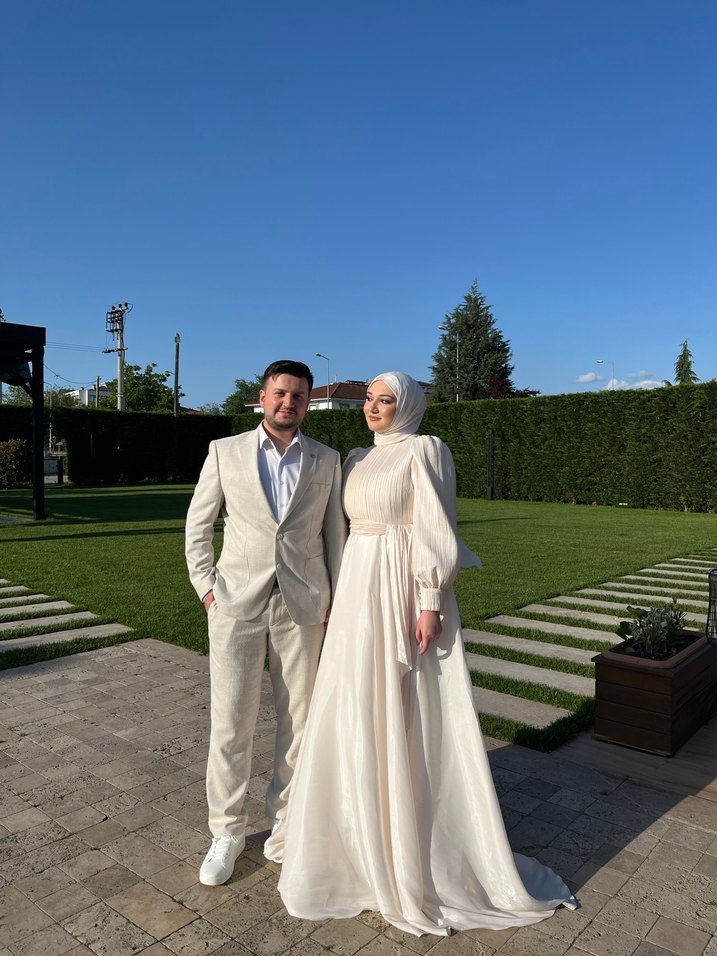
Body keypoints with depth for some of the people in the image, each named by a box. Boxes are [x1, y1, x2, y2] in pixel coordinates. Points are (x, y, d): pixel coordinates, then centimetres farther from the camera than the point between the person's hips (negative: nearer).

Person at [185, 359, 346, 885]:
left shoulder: (327, 460, 5)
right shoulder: (225, 452, 2)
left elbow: (334, 533, 8)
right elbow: (198, 525, 6)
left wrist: (336, 600, 4)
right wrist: (207, 587, -2)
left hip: (303, 606, 1)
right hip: (236, 603, -1)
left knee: (298, 718, 10)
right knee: (231, 722, 5)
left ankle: (286, 817, 31)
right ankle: (227, 831, 24)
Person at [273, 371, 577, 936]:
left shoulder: (424, 450, -9)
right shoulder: (358, 459, 14)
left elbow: (436, 531, -14)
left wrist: (430, 604, -19)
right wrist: (336, 594, 16)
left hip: (405, 594, -7)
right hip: (360, 591, 8)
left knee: (409, 715, 2)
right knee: (359, 711, 15)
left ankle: (421, 851, 21)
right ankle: (367, 827, 35)